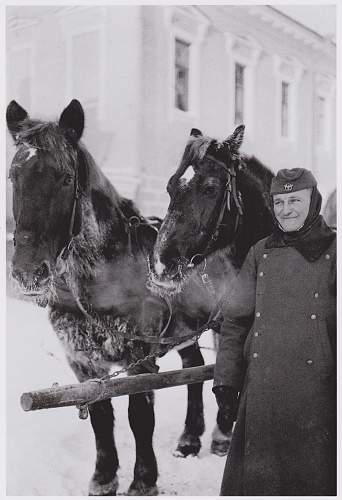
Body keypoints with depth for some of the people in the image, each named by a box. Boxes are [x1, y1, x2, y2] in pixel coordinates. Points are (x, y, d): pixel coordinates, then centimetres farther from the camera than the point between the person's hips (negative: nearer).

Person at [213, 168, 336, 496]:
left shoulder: (332, 251, -1)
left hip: (316, 395, -3)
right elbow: (234, 321, 9)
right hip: (259, 395, 3)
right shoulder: (261, 253, 8)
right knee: (252, 481, 12)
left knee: (314, 480, 7)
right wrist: (225, 387, 5)